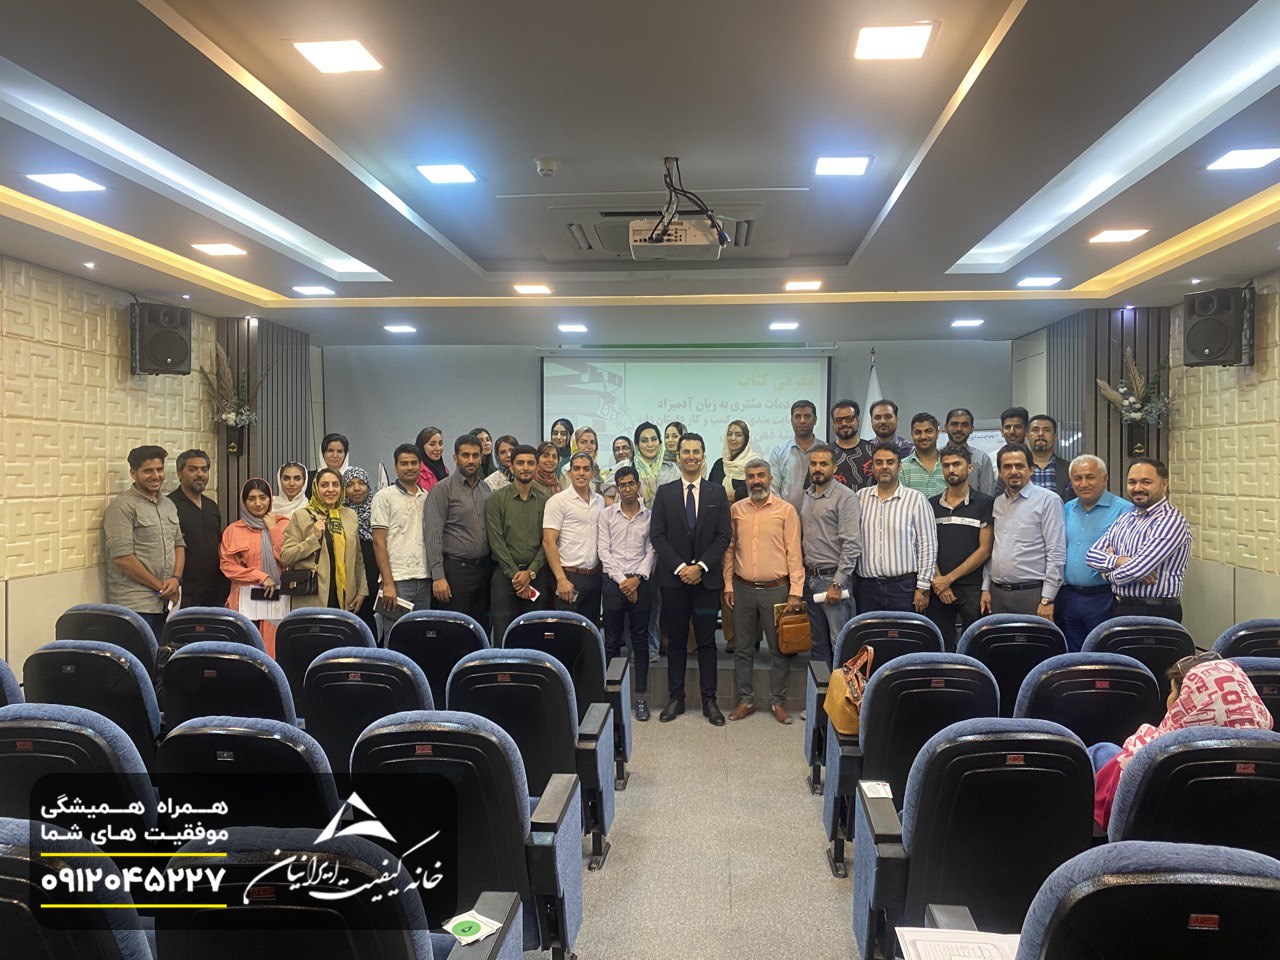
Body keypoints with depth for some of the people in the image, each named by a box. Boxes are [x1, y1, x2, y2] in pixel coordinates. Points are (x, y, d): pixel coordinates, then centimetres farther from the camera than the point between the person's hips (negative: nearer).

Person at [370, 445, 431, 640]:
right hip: (397, 580, -5)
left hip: (424, 580, 5)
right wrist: (388, 583, -12)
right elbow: (379, 542, -5)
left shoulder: (427, 498, 15)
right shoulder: (384, 497, 0)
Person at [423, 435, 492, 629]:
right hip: (456, 569, -6)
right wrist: (438, 576, -18)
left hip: (484, 569, 6)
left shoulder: (486, 489, 13)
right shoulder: (443, 489, -5)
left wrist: (494, 568, 7)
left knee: (482, 629, 10)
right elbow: (433, 535, -11)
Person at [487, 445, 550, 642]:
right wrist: (515, 574, -9)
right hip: (505, 574, -2)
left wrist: (530, 572, -8)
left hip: (537, 574, 2)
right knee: (503, 638, -3)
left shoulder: (545, 500, 7)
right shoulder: (496, 499, 2)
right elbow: (496, 541, -4)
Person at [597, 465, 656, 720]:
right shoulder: (606, 514, 5)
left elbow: (651, 551, 2)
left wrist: (637, 578, -10)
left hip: (640, 583, 0)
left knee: (640, 639, 4)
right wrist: (621, 580, -8)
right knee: (612, 640, 5)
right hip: (613, 582, 0)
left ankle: (641, 696, 10)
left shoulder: (650, 516, 5)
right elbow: (603, 550, 0)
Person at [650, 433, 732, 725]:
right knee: (676, 641, 7)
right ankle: (676, 698, 15)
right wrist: (680, 567, -11)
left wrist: (700, 566, -11)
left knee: (706, 641, 4)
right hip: (673, 578, 0)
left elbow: (723, 536, 0)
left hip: (707, 578, 0)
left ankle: (709, 700, 11)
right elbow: (657, 535, 0)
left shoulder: (717, 493, 5)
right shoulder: (665, 492, 5)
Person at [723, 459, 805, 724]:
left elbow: (793, 553, -5)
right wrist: (728, 585, 5)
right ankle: (746, 700, 21)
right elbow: (730, 549, 10)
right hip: (743, 589, 3)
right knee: (743, 648, 9)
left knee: (779, 649, 6)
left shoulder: (786, 510, -4)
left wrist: (796, 591, -9)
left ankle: (778, 702, 19)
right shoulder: (736, 510, 5)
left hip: (776, 589, -2)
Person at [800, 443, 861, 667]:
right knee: (817, 643, 14)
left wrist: (837, 584, -17)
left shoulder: (845, 497, -9)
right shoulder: (807, 496, 14)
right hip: (810, 578, 7)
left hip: (833, 578, -7)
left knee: (840, 644, -4)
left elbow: (852, 544, -15)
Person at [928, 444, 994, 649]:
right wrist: (938, 581, -7)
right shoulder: (931, 505, 11)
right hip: (938, 590, 3)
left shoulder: (984, 503, 1)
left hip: (972, 588, -3)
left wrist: (949, 578, -9)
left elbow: (984, 549, -4)